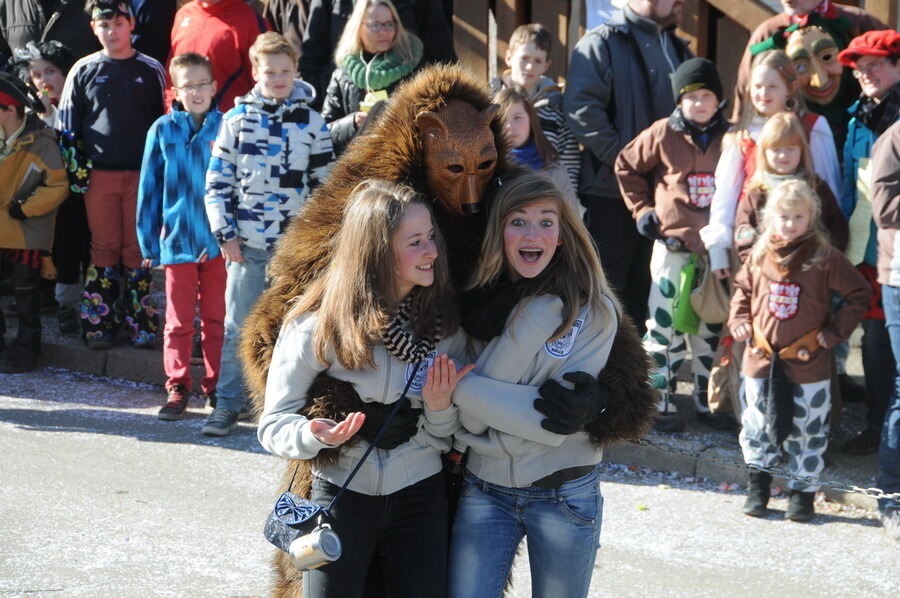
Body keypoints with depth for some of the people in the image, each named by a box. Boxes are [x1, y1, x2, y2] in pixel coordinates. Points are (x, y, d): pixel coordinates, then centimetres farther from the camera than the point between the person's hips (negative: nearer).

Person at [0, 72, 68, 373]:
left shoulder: (41, 144, -15)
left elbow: (58, 186, -15)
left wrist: (25, 208, -16)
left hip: (26, 232, -6)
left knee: (26, 289, 4)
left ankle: (26, 348, 15)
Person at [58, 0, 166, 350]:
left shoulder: (151, 71, 6)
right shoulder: (84, 71, 6)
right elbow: (67, 123, 10)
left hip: (143, 173, 0)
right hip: (99, 173, 0)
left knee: (138, 249, 2)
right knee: (104, 248, 2)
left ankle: (140, 322, 8)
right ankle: (98, 323, 6)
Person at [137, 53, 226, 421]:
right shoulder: (163, 131, 0)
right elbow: (149, 189, 5)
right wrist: (149, 244, 5)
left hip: (219, 240, 0)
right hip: (177, 239, 0)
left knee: (216, 318, 8)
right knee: (179, 320, 6)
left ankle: (216, 386, 17)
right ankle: (177, 387, 11)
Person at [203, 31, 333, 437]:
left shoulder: (312, 123, 4)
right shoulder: (237, 119, 3)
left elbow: (325, 185, 8)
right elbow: (217, 180, 4)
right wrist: (225, 234, -3)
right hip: (247, 244, 0)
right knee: (237, 326, 3)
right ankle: (229, 403, 10)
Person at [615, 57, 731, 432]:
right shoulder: (664, 134, -3)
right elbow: (626, 166, 8)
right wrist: (642, 210, 3)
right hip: (673, 244, -2)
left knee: (712, 327, 11)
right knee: (665, 326, -1)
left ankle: (707, 400, 21)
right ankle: (661, 402, 6)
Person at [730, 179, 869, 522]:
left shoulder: (825, 258, -9)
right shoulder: (760, 256, 1)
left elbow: (857, 294, -3)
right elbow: (743, 289, 17)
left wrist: (835, 331, -7)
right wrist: (739, 321, 3)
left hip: (808, 363, -3)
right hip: (761, 360, 3)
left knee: (807, 430, 5)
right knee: (758, 427, 11)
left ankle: (803, 493, 16)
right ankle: (758, 488, 26)